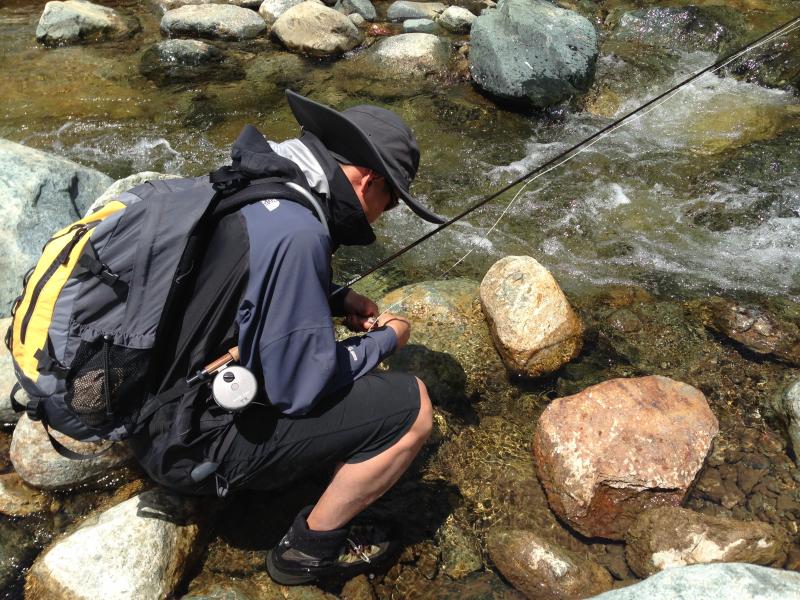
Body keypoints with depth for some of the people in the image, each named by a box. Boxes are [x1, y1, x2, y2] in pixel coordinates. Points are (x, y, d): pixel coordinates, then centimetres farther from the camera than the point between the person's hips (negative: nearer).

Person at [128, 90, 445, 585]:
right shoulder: (295, 233, -27)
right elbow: (303, 386, -21)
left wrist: (336, 300, 6)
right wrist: (385, 339, -5)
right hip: (194, 444, -9)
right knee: (411, 407, -10)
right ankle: (310, 548, 9)